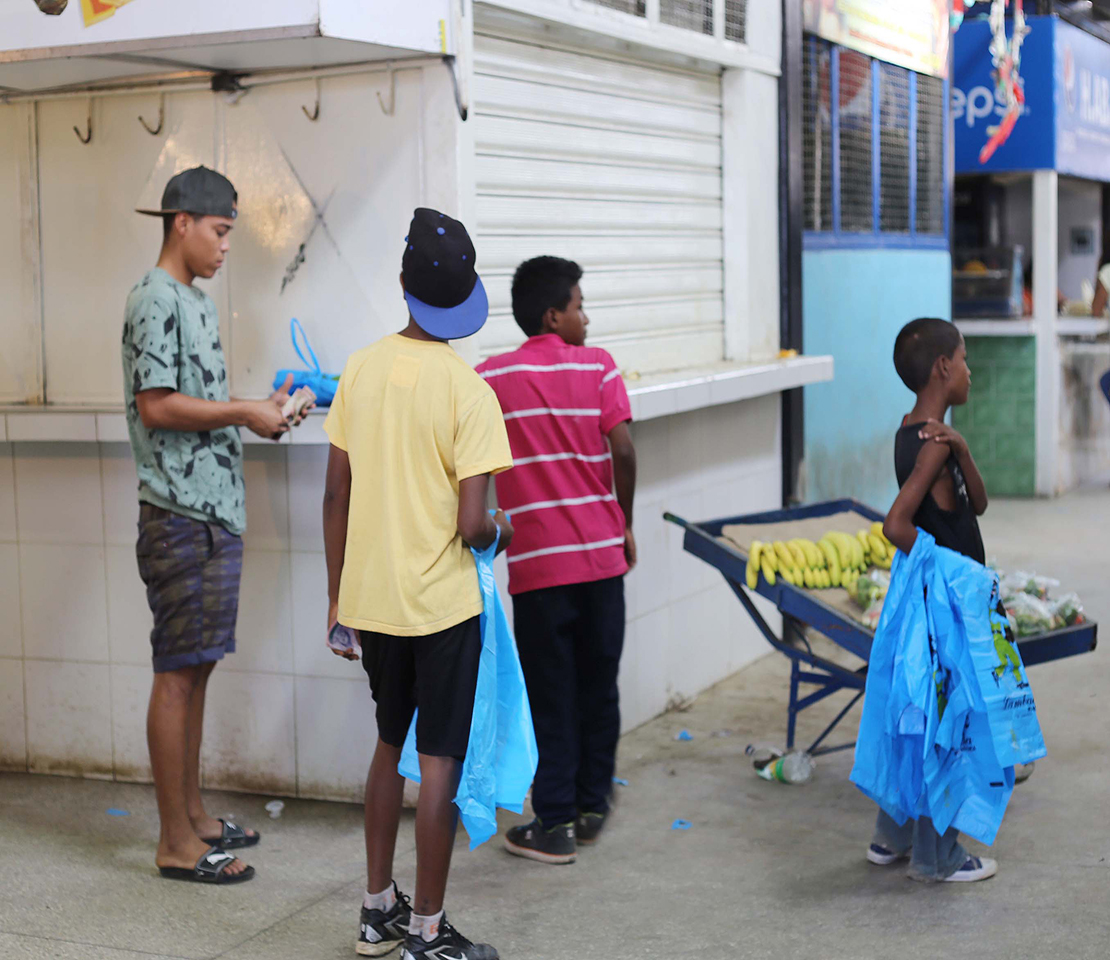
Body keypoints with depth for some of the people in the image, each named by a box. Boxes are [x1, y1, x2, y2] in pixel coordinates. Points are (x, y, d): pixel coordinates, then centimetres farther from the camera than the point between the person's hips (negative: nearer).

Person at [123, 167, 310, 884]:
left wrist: (259, 411, 8)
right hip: (181, 515, -10)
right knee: (178, 674, -4)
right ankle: (178, 844, 1)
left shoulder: (196, 300, 19)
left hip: (215, 513, 10)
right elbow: (157, 406, -18)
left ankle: (194, 816, 24)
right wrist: (243, 412, -14)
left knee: (196, 670, 14)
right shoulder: (157, 299, -11)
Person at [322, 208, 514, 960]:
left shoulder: (361, 371, 0)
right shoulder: (469, 391, -15)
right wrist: (502, 530, 5)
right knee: (440, 763, 5)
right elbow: (471, 526, -19)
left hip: (369, 600, 6)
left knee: (391, 745, 21)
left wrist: (338, 595, 13)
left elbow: (336, 496, 4)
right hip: (441, 603, -5)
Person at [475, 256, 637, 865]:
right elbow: (622, 450, -7)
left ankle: (555, 825, 7)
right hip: (601, 556, 1)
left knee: (549, 694, 4)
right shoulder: (597, 365, -1)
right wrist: (624, 523, 6)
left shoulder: (490, 378, 0)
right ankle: (592, 808, 24)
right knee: (599, 685, 14)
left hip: (537, 563, -1)